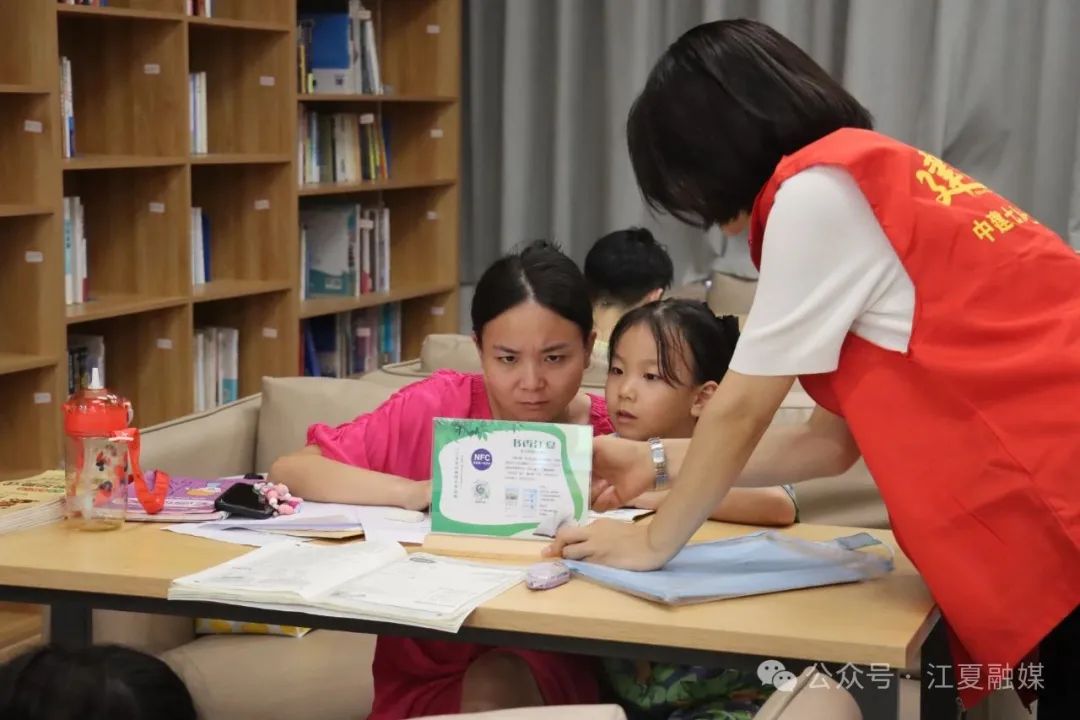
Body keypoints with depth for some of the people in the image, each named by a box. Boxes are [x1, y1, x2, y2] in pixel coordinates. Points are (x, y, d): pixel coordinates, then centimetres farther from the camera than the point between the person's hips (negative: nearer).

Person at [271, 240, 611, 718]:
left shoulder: (611, 437, -3)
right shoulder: (436, 407, -6)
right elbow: (289, 471, -10)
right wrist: (416, 493, -24)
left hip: (551, 667, 0)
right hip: (425, 673, 0)